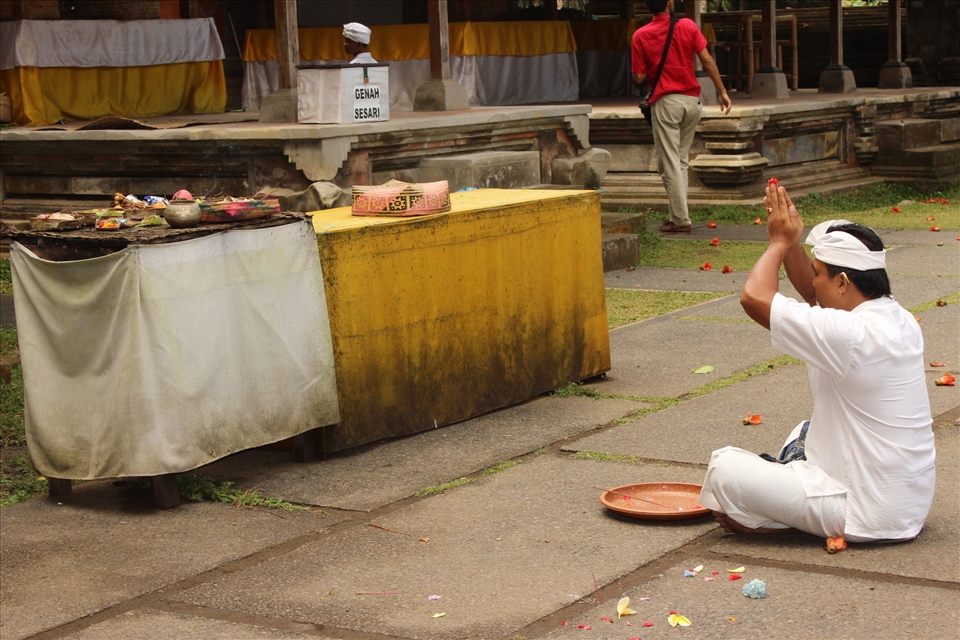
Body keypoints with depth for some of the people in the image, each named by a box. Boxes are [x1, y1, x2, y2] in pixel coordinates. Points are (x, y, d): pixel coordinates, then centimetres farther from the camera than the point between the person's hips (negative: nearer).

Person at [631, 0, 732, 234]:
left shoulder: (641, 36, -5)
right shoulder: (687, 26, 1)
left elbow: (638, 77, -5)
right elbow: (707, 61, -1)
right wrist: (722, 91, 5)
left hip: (665, 102, -3)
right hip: (692, 100, 3)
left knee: (670, 163, -1)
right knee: (682, 160, 15)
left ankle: (680, 220, -2)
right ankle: (678, 213, 15)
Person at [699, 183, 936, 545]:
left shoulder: (851, 335, -25)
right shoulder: (897, 320, 3)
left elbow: (755, 297, -22)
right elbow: (812, 294, 17)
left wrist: (780, 241, -6)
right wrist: (789, 242, 5)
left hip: (871, 517, -9)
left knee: (725, 469, -10)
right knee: (806, 434, 34)